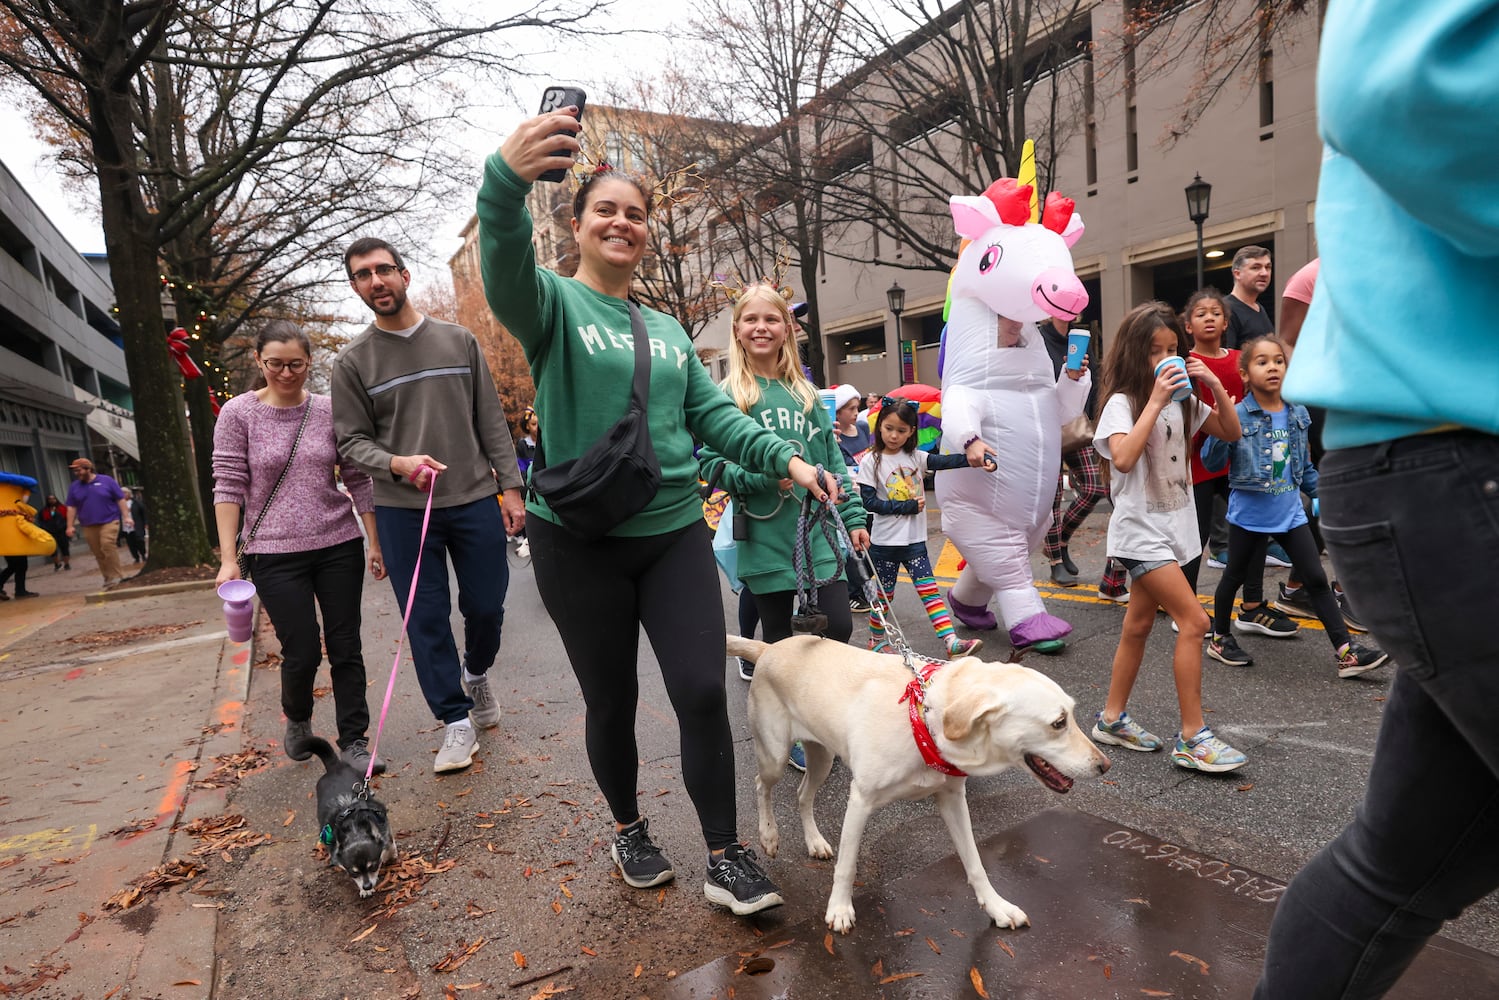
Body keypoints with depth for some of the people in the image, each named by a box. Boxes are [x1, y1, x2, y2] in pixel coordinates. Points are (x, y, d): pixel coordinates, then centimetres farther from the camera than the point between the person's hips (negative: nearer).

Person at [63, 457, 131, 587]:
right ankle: (108, 578, 10)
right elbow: (71, 507, 12)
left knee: (108, 545, -20)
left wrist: (126, 516, -6)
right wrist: (70, 526, 5)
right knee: (98, 553, 2)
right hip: (89, 526, 4)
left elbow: (120, 499, 2)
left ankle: (115, 576, -16)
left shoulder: (107, 480, 2)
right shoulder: (74, 487, 11)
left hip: (109, 521, -4)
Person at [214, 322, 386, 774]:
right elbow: (228, 487, -4)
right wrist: (228, 558, -10)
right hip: (276, 553, -1)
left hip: (339, 545, 2)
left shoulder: (330, 410, 2)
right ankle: (297, 719, 31)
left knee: (345, 647, 4)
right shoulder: (238, 413, -1)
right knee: (302, 652, -1)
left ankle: (354, 741, 17)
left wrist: (375, 542, 3)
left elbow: (358, 479, 5)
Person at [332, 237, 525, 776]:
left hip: (475, 499, 1)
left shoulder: (459, 341, 6)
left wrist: (510, 486, 0)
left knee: (486, 605, 7)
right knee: (426, 620, 3)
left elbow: (491, 422, 5)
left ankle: (476, 675, 38)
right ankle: (456, 721, 17)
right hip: (402, 509, 0)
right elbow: (352, 441, 1)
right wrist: (397, 463, -19)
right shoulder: (353, 361, 3)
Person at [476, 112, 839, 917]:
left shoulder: (668, 330, 15)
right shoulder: (554, 306, -2)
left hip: (674, 533, 4)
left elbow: (713, 414, 10)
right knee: (611, 700, 11)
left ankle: (725, 859, 15)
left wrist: (784, 458, -5)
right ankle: (629, 831, 36)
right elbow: (505, 273, -25)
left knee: (702, 691, -2)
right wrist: (506, 179, -45)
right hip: (580, 542, -3)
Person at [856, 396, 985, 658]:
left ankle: (951, 642, -6)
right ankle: (876, 640, 28)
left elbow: (945, 461, -13)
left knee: (930, 590, -1)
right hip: (885, 541, -3)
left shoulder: (915, 457, 3)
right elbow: (868, 502, -13)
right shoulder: (871, 462, -6)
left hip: (914, 540, 3)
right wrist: (908, 506, -15)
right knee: (885, 594, 10)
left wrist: (974, 458, -31)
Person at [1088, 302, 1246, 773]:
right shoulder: (1123, 402, -12)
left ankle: (1112, 719, 23)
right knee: (1194, 621, -13)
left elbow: (1231, 433, 12)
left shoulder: (1182, 401, 10)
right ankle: (1192, 738, -4)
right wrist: (1154, 402, -25)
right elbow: (1122, 459, -28)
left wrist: (1215, 386, -1)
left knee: (1139, 625, 12)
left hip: (1173, 527, 8)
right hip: (1141, 531, -8)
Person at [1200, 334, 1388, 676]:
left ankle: (1347, 653, 11)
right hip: (1249, 515, -5)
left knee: (1317, 580, 5)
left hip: (1290, 513, 5)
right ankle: (1219, 638, 29)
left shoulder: (1298, 413, 4)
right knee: (1234, 576, 11)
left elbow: (1304, 464, 16)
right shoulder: (1237, 416, -14)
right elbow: (1212, 462, -17)